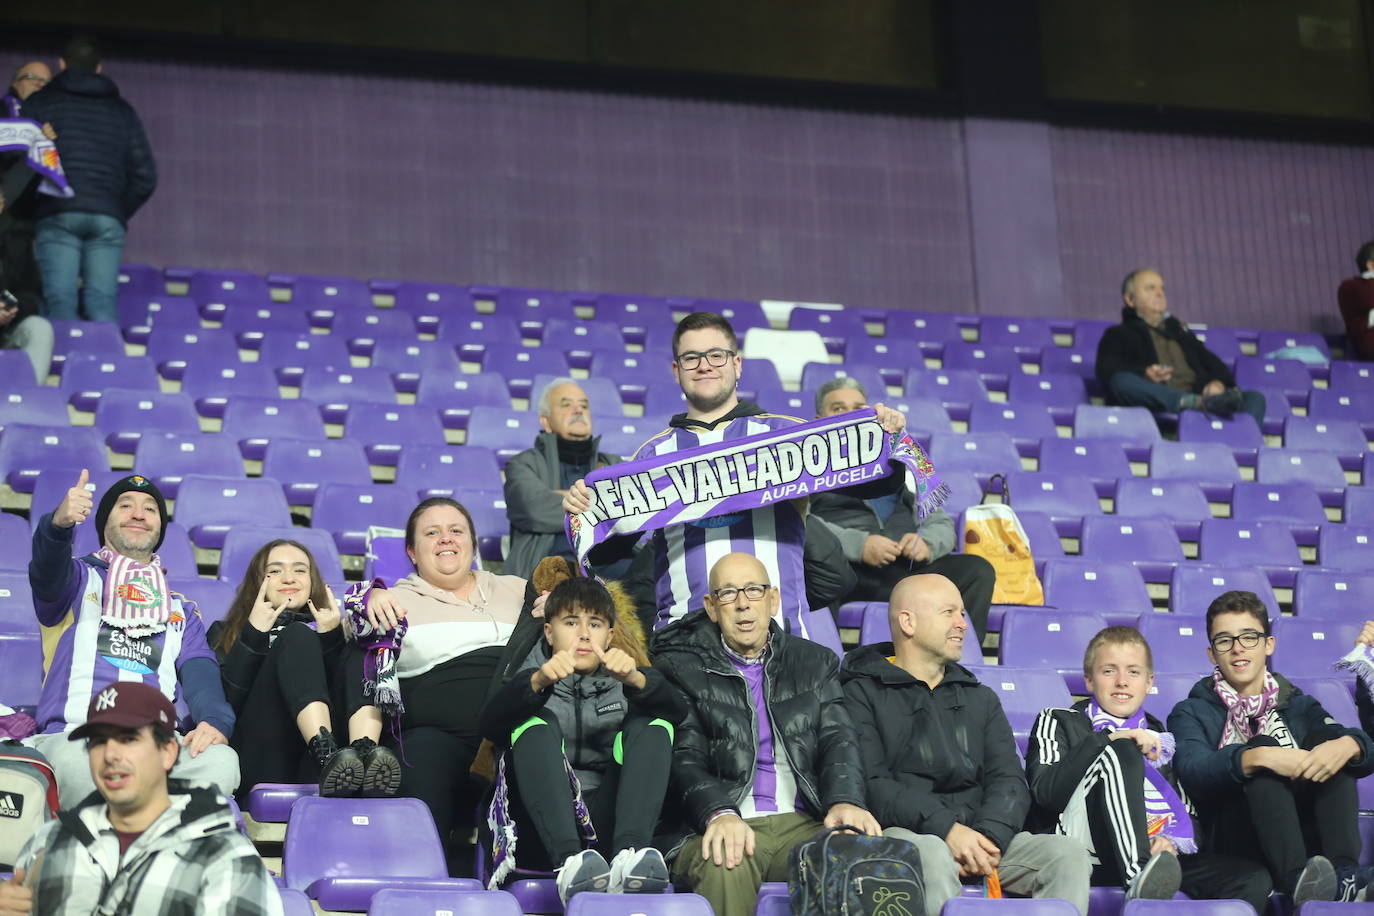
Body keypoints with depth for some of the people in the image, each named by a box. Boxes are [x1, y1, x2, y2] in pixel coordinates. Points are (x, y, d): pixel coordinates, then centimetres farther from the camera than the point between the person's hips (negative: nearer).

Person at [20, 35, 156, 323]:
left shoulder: (38, 103, 12)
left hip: (57, 215, -2)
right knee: (103, 304, -3)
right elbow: (145, 175, 14)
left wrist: (27, 220, 12)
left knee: (60, 302, -7)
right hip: (108, 218, 2)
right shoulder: (122, 111, 19)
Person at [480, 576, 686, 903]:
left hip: (604, 825, 1)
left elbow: (677, 710, -1)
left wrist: (634, 679, -23)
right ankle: (569, 862, -45)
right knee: (537, 723, -21)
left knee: (653, 726, -13)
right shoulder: (530, 679, 18)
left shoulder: (625, 683, 22)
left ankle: (629, 854, -39)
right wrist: (539, 681, -26)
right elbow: (490, 724, -7)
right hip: (540, 834, -1)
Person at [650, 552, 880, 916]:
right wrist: (719, 814, -21)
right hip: (722, 825, -2)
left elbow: (838, 739, 10)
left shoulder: (815, 663, 22)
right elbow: (685, 757, 0)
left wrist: (845, 801, -13)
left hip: (802, 823, 2)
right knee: (725, 867, -38)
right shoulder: (682, 668, 11)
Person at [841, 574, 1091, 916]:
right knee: (932, 856, -39)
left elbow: (1009, 781, 13)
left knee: (1069, 853, -21)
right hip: (903, 833, -5)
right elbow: (871, 785, -5)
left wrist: (990, 836, -10)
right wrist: (945, 828, -18)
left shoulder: (981, 699, 28)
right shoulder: (863, 694, 10)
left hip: (980, 835, 5)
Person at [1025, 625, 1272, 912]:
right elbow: (1046, 791, -5)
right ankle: (1139, 878, -48)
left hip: (1149, 853, 5)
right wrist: (1110, 740, -12)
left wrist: (1170, 841, -5)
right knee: (1120, 751, -28)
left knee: (1255, 881, -20)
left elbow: (1188, 813, 20)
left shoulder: (1157, 737, 29)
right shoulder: (1059, 722, 16)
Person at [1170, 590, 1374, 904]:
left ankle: (1344, 869, -34)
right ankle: (1295, 877, -47)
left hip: (1305, 834, 3)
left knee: (1333, 743, -14)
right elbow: (1192, 769, -12)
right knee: (1263, 746, -25)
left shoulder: (1298, 706, 23)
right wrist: (1257, 757, -30)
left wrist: (1348, 745, -22)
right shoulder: (1192, 713, 13)